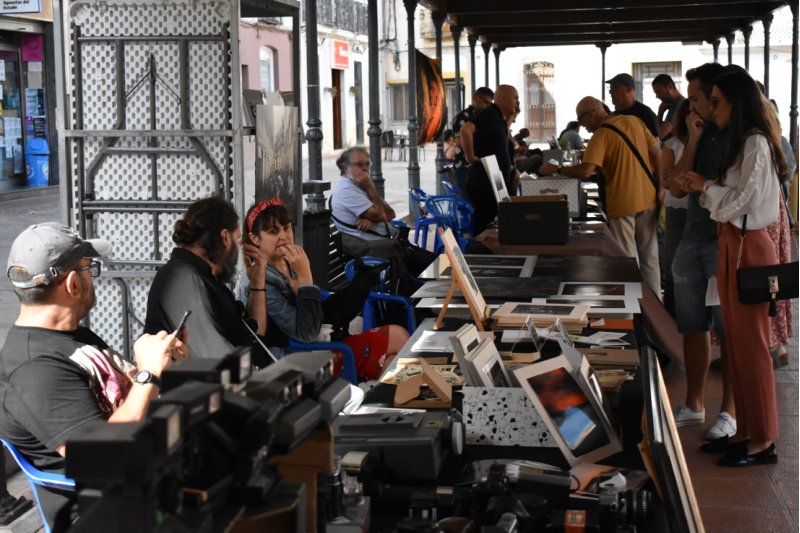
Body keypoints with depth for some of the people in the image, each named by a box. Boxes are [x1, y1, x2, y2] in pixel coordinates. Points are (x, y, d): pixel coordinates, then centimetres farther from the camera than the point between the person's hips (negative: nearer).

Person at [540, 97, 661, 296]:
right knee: (650, 257, 15)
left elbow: (585, 171, -25)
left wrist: (556, 169, -12)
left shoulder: (601, 135, -15)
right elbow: (655, 153, 6)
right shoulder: (635, 122, 5)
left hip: (622, 203, -6)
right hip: (648, 198, 6)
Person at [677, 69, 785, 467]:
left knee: (751, 344, -3)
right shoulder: (739, 143, 14)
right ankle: (747, 430, 22)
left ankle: (763, 441, 6)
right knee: (736, 344, 13)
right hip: (731, 245, 10)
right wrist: (700, 189, 2)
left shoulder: (756, 143, -15)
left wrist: (706, 186, -5)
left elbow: (740, 200, -18)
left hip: (749, 248, -10)